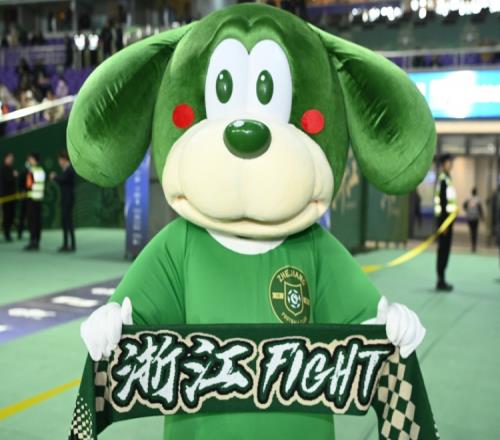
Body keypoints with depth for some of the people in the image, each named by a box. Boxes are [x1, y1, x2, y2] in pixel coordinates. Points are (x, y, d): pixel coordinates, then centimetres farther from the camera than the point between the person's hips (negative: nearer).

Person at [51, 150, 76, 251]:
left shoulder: (69, 169, -13)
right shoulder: (66, 169, 15)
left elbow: (62, 179, -24)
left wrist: (54, 177, -7)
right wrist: (55, 178, 4)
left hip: (68, 198, -10)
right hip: (65, 198, 10)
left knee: (68, 220, -8)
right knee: (64, 221, 11)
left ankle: (72, 245, -6)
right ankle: (65, 244, 16)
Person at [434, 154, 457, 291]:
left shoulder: (447, 179, 17)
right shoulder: (442, 180, -13)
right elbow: (442, 202, -18)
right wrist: (445, 223, -20)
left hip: (447, 218, 10)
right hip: (444, 218, -10)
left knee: (444, 249, 12)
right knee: (443, 249, -6)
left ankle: (441, 280, 18)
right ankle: (441, 281, -2)